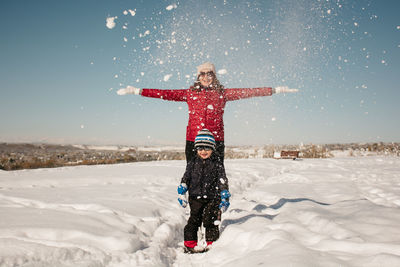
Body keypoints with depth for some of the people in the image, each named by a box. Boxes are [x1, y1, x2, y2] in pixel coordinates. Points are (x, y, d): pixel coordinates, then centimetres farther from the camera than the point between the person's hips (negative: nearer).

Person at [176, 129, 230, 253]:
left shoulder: (217, 165, 0)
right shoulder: (192, 163, 5)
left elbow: (223, 182, 0)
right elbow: (185, 179, 9)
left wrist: (224, 198, -5)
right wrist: (181, 194, 3)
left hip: (212, 198, -1)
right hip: (195, 197, 1)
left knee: (211, 221, 1)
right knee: (194, 220, 3)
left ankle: (212, 244, 15)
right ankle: (190, 244, 14)